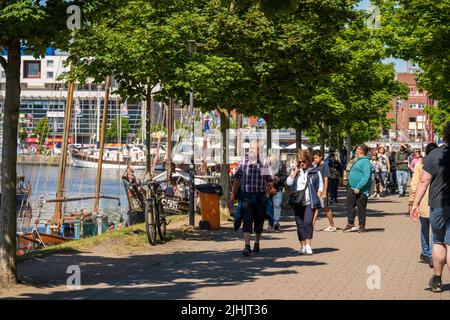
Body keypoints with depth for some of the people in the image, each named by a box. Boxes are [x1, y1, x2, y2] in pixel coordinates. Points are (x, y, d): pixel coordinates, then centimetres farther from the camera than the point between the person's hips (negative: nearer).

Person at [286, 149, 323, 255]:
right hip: (297, 202, 3)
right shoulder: (295, 171, 12)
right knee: (299, 224, 3)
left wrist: (317, 197, -2)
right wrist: (295, 171, -7)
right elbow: (288, 182, -3)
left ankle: (308, 245, -15)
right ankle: (302, 246, 11)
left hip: (310, 202, -3)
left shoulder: (315, 171, 5)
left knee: (308, 222, -17)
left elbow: (320, 185, 8)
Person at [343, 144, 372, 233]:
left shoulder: (365, 162, -16)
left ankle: (362, 226, 9)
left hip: (361, 190, -9)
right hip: (352, 188, 9)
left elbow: (366, 177, -23)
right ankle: (350, 224, 14)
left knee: (361, 208, 0)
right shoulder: (357, 160, 15)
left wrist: (358, 188, -27)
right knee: (350, 206, 7)